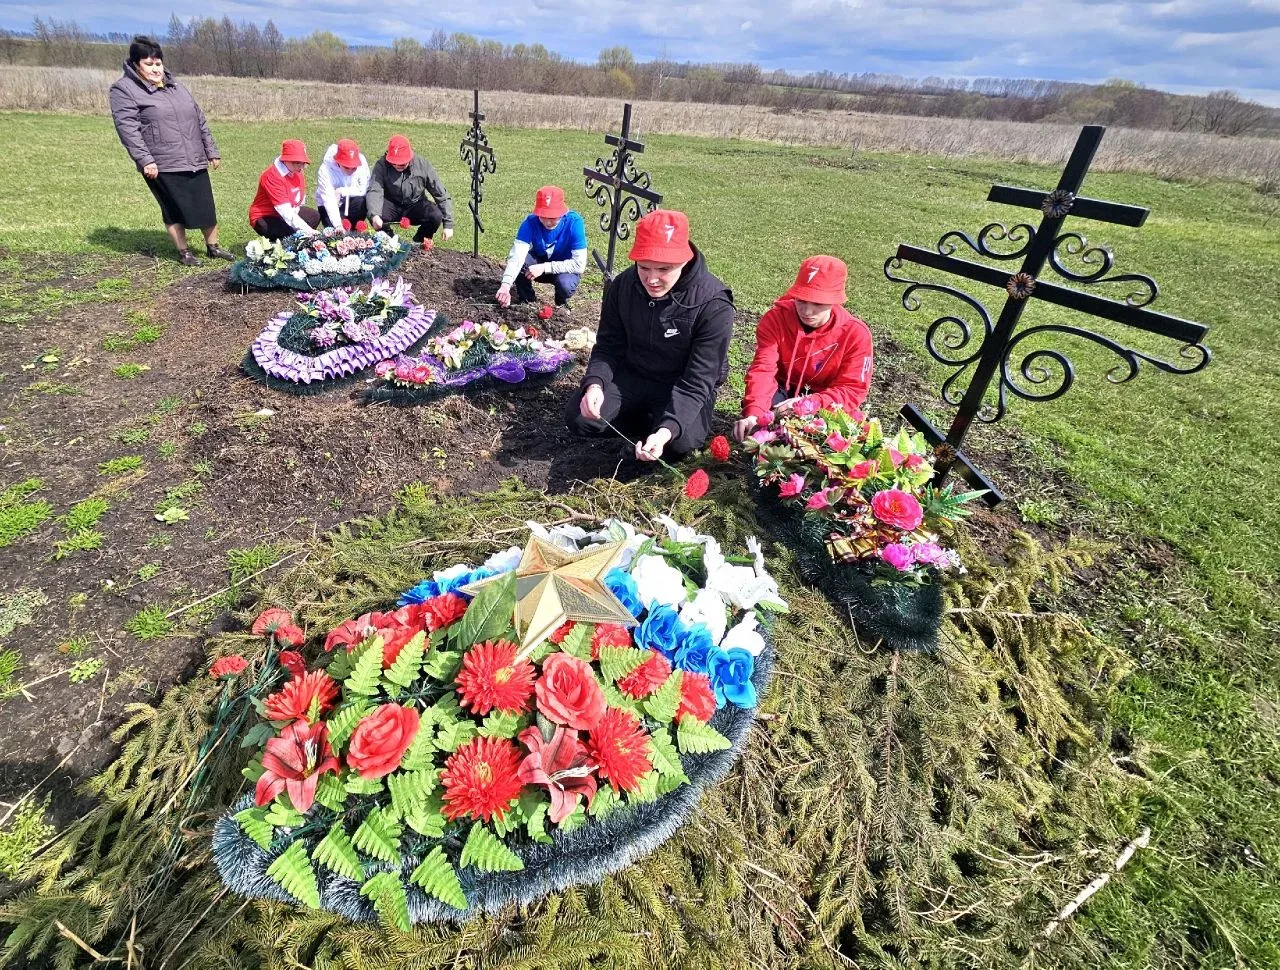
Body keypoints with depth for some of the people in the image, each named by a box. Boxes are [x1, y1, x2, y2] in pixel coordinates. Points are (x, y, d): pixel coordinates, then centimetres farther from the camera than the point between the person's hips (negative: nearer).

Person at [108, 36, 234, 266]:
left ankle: (213, 247, 20)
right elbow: (127, 128, -10)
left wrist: (212, 151, 15)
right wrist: (145, 160, -19)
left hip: (195, 161, 5)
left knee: (206, 207, 7)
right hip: (162, 166, -5)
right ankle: (184, 251, 10)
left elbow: (200, 120, 21)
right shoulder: (124, 89, -1)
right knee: (175, 210, 0)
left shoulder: (176, 87, 18)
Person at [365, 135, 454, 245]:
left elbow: (442, 195, -9)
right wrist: (374, 215, -49)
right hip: (392, 204, 0)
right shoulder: (381, 165, -15)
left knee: (436, 216, -31)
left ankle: (418, 243, 0)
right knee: (372, 213, -32)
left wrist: (448, 224, -15)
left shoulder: (422, 165, -13)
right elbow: (374, 191, -27)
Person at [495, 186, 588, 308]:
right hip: (539, 261, 2)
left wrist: (544, 267, -37)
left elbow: (579, 264, -31)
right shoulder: (531, 222, -25)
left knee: (565, 284, -35)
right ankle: (526, 300, -2)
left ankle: (561, 303, 2)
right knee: (519, 259, -28)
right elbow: (517, 255, -37)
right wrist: (506, 285, -54)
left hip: (565, 268, -2)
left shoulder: (574, 222, -29)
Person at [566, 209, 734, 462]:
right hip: (631, 375, 4)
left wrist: (667, 429, -40)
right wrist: (594, 384, -27)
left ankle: (660, 424, 3)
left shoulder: (713, 305, -25)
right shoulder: (623, 285, -10)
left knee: (679, 441, -32)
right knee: (579, 419, -17)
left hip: (681, 387, -3)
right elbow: (608, 347, -4)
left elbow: (698, 381, -25)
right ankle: (645, 416, 4)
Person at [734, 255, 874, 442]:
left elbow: (853, 389, -19)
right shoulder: (775, 319, -17)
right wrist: (753, 413, -47)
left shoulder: (856, 333, -18)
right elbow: (763, 369, -28)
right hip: (783, 391, 0)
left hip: (824, 401, 1)